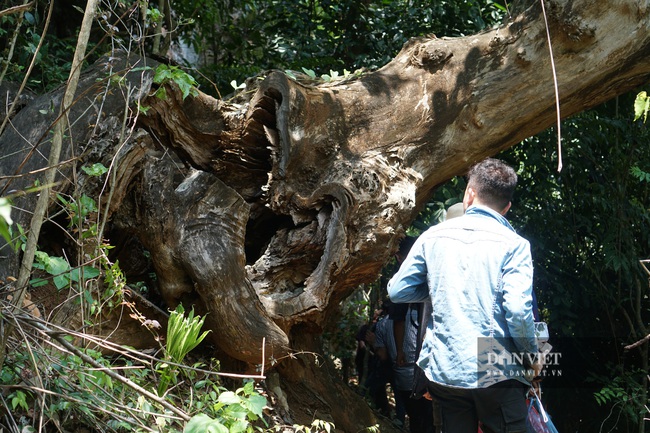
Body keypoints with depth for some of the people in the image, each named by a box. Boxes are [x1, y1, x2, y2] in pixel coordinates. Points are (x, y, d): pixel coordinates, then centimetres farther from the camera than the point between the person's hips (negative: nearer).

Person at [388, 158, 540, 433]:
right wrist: (531, 356, 0)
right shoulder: (513, 245, -6)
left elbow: (397, 291, 7)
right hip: (497, 373, -3)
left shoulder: (432, 236, 4)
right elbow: (518, 311, -16)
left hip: (444, 369, 3)